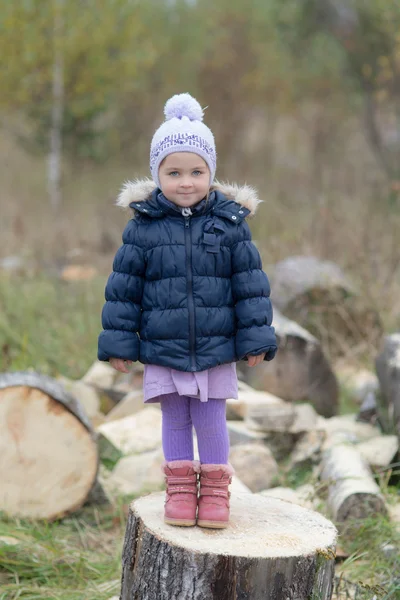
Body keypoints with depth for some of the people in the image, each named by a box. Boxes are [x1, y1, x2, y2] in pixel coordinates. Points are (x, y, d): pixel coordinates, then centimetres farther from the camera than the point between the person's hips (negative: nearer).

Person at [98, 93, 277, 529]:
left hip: (216, 350, 0)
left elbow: (250, 285, -1)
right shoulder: (143, 227, -5)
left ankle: (215, 489, 24)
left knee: (210, 421, 8)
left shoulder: (230, 223, -4)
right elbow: (123, 287, 0)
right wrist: (118, 343, 0)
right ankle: (181, 487, 27)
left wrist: (256, 340, -2)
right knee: (175, 420, 12)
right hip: (162, 350, 1)